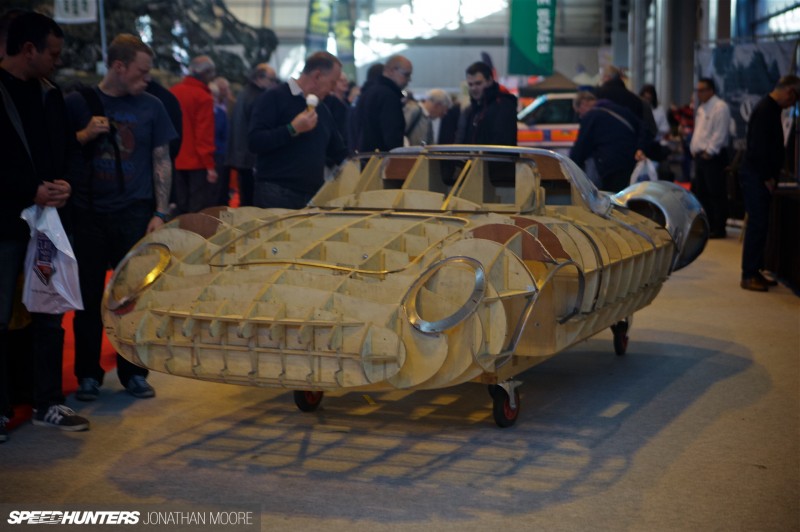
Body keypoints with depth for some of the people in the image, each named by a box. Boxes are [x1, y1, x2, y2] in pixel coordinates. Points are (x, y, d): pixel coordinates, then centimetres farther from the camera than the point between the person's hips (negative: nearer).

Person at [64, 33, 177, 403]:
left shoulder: (150, 107, 4)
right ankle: (88, 375, 14)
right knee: (89, 298, 4)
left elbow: (161, 161, 7)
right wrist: (84, 135, -14)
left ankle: (133, 373, 15)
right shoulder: (78, 103, 1)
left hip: (135, 214, 1)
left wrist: (160, 213, 0)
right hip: (88, 215, 0)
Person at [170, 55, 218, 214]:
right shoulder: (203, 97, -14)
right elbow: (204, 135, -18)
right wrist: (210, 165, -15)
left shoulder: (173, 92, 7)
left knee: (182, 210, 13)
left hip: (176, 162, 7)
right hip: (198, 164, -7)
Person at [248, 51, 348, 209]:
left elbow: (339, 153, 25)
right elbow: (255, 142, -17)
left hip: (313, 196, 7)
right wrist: (293, 129, -21)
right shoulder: (274, 99, -6)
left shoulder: (322, 110, 18)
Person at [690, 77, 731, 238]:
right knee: (702, 192, 12)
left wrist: (709, 152, -17)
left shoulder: (720, 107, -12)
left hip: (713, 157, -10)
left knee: (716, 193, -7)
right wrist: (694, 149, 13)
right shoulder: (701, 108, 18)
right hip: (700, 156, 10)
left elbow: (719, 134, -18)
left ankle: (718, 228, -4)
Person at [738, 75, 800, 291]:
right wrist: (768, 178, -16)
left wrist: (771, 176, 14)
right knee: (757, 225, -7)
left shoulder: (770, 109, 15)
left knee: (760, 225, 13)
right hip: (756, 177, -10)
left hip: (761, 177, 10)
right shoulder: (765, 111, -17)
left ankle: (755, 271, 19)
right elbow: (759, 148, -22)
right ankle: (749, 275, -4)